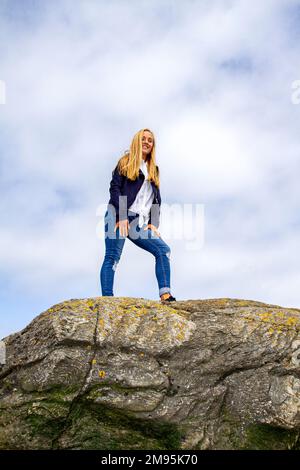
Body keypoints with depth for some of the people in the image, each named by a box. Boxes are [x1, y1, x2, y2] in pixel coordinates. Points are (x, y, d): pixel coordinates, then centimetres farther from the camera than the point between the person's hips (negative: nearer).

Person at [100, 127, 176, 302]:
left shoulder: (154, 169, 24)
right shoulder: (125, 162, 10)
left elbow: (157, 199, 20)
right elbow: (114, 187, -2)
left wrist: (154, 222, 4)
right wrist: (121, 216, -14)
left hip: (139, 223, 5)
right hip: (118, 218, -5)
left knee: (164, 250, -10)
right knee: (112, 257, -13)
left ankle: (165, 295, -13)